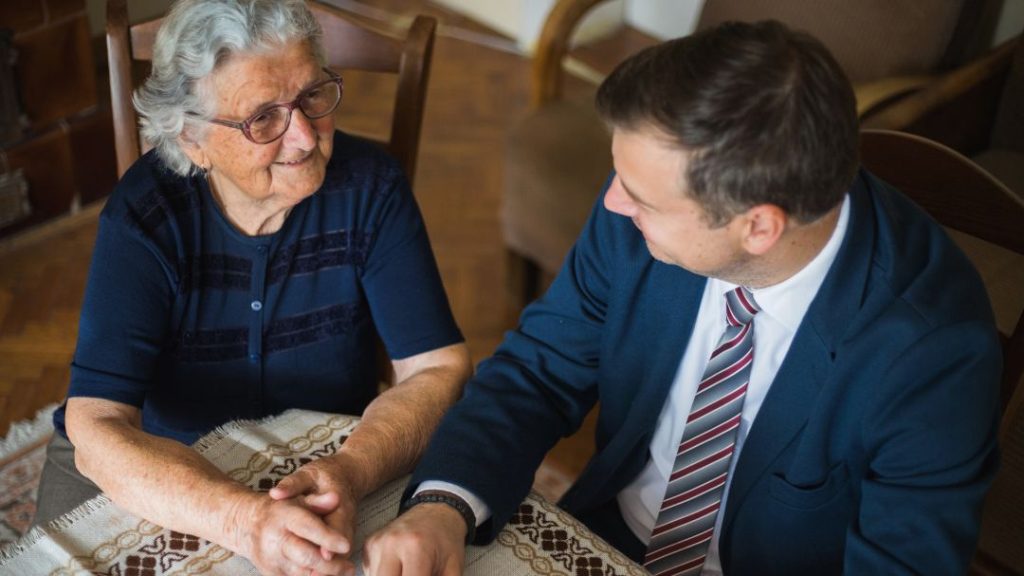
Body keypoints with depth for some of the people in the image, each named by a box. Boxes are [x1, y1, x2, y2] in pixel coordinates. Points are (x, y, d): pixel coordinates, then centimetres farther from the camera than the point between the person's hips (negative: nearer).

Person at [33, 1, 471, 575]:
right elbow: (96, 430, -27)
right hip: (157, 465, 0)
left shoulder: (369, 185, -17)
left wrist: (350, 472, -38)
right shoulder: (142, 216, -20)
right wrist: (245, 520, -43)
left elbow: (440, 369, -18)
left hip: (326, 454, 1)